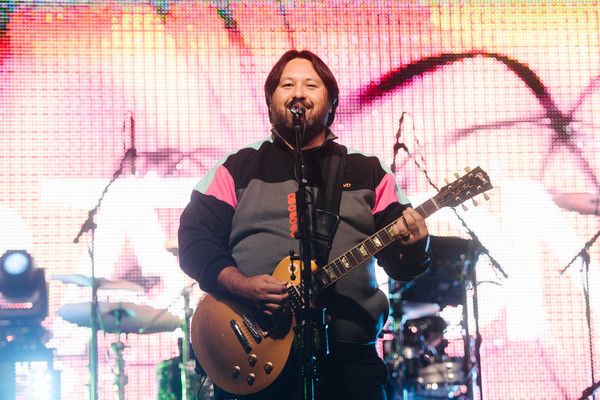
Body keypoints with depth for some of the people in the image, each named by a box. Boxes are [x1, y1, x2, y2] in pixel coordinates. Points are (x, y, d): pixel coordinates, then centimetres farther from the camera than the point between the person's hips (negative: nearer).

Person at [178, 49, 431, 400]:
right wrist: (242, 285, -14)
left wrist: (415, 248, -15)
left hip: (348, 355, 1)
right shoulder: (240, 167, 11)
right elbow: (195, 240, 3)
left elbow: (400, 263, 9)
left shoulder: (367, 172, 14)